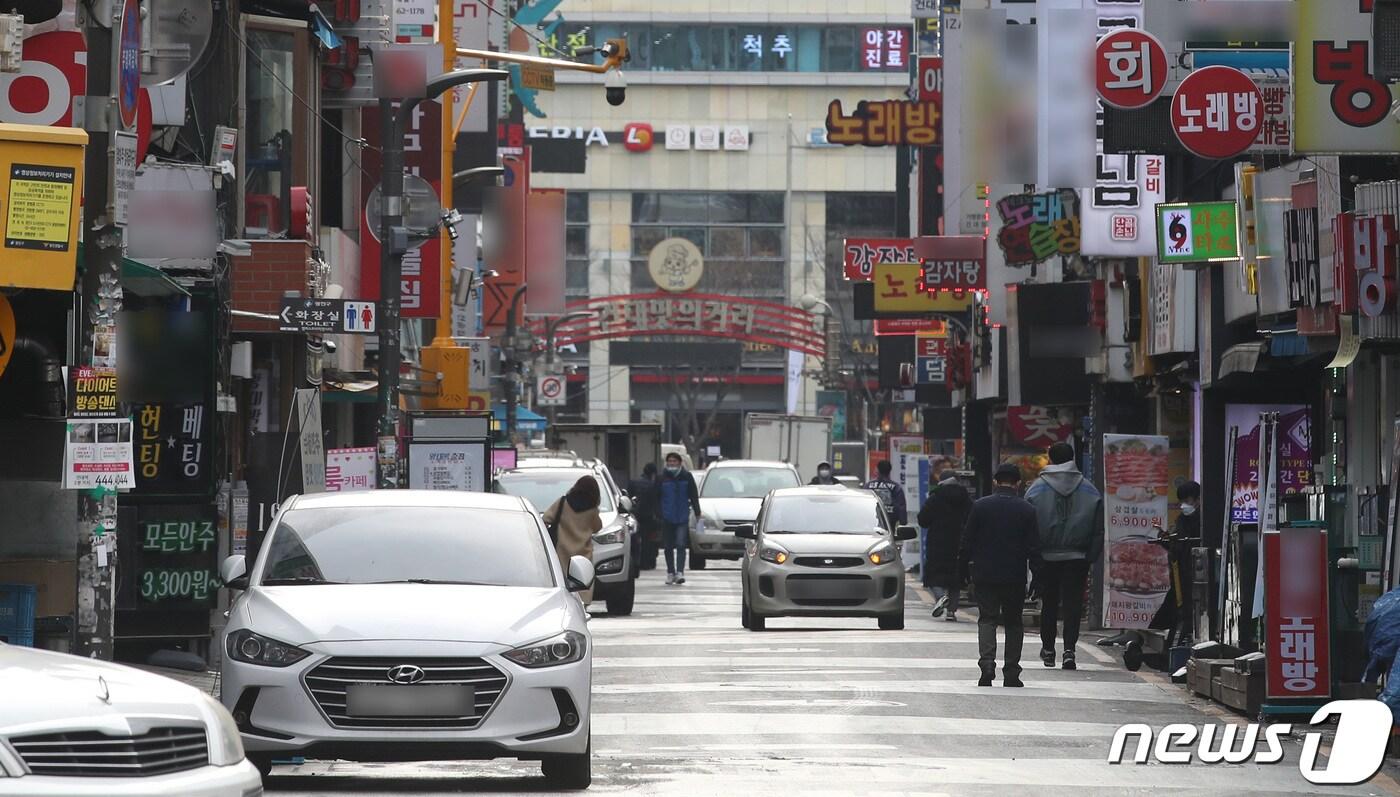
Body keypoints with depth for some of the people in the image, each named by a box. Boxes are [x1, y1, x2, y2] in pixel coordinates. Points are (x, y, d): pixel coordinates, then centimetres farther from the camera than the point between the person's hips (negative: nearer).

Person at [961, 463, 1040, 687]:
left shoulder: (980, 507, -2)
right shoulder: (1027, 510, -2)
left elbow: (968, 540, 1)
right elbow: (1034, 546, -1)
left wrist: (965, 564, 12)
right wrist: (1037, 574, 6)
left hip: (985, 574, 0)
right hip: (1015, 576, 0)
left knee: (987, 619, 2)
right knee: (1013, 623, 10)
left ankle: (987, 663, -20)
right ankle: (1011, 673, 9)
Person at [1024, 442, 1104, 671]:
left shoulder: (1037, 489, -3)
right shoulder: (1089, 490, 2)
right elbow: (1099, 530, 2)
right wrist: (1090, 558, 6)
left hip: (1046, 558, 0)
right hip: (1077, 558, 0)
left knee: (1049, 603, 13)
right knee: (1073, 603, 0)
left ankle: (1048, 648, 22)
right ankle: (1069, 648, -12)